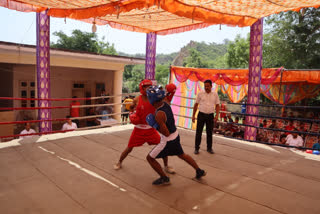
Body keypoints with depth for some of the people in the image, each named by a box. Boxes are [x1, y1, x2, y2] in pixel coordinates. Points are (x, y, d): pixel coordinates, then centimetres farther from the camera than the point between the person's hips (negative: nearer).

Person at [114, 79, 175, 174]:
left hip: (151, 129, 1)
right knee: (129, 148, 8)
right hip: (139, 129, -1)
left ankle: (166, 166, 20)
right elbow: (131, 107, 12)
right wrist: (131, 114, -5)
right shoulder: (137, 99, -7)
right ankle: (119, 162, 37)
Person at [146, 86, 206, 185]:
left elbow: (166, 133, -28)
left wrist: (154, 125, -21)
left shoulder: (159, 115, -30)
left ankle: (164, 178, 17)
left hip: (168, 141, -8)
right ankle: (199, 171, 40)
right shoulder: (165, 103, -7)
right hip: (176, 135, 8)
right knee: (182, 155, 31)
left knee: (150, 158, 9)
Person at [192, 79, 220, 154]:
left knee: (209, 132, 10)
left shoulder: (215, 95, 3)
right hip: (201, 114, -1)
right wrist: (193, 115, 2)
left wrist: (217, 115, -8)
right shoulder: (200, 94, 0)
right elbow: (196, 105, 5)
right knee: (198, 132, 2)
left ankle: (209, 148, 25)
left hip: (210, 115, 1)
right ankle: (196, 148, 14)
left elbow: (217, 105, 6)